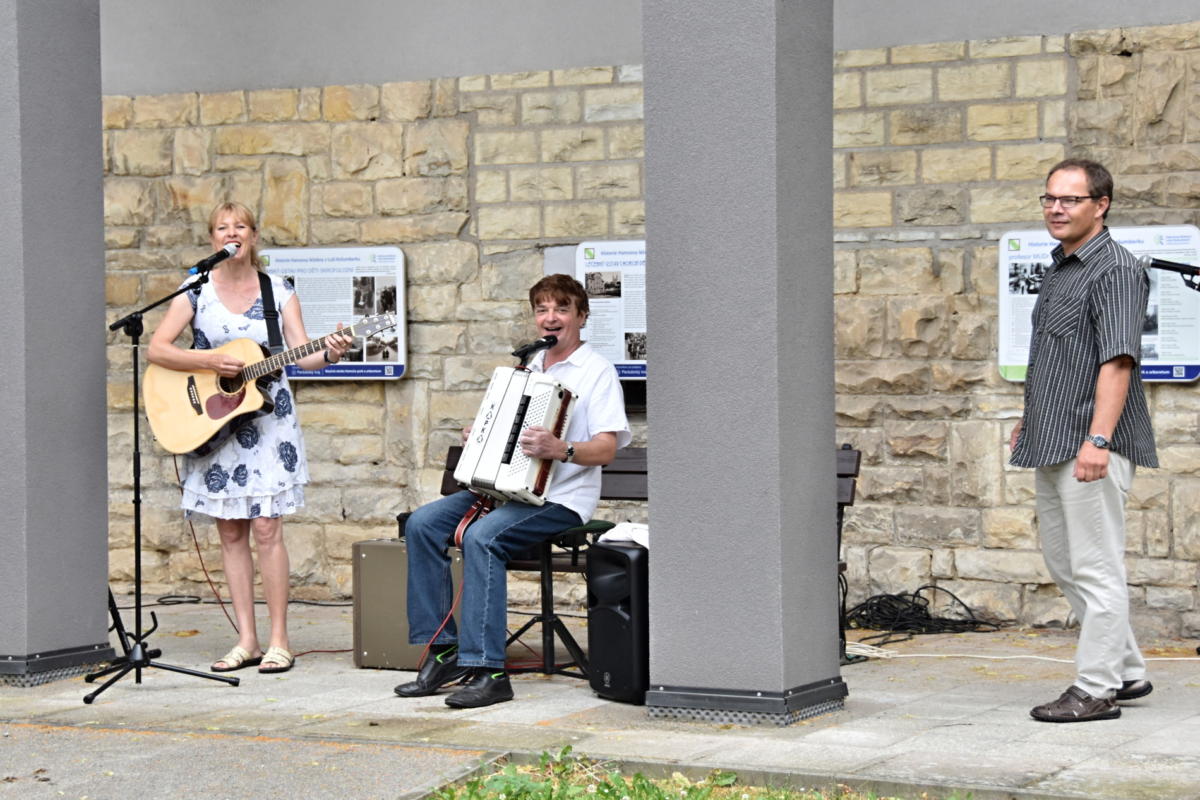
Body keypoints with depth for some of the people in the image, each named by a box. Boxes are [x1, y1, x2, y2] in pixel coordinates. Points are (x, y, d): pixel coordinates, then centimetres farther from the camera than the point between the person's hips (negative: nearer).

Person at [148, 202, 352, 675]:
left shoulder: (278, 291, 3)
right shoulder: (197, 290, 2)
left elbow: (301, 353, -4)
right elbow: (157, 349, -5)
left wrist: (329, 354, -25)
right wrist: (210, 361, -17)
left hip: (266, 418, -1)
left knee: (265, 527, -8)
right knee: (231, 532, 3)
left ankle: (278, 641, -3)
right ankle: (246, 641, 9)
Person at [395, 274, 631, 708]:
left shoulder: (597, 370, -4)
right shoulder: (529, 368, 21)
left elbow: (607, 447, -14)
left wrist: (561, 450, -33)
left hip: (561, 500, -8)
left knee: (482, 537, -33)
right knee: (422, 523, -11)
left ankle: (487, 670, -33)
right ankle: (443, 651, -9)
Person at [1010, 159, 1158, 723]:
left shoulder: (1115, 270, -12)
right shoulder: (1060, 269, 17)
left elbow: (1117, 361, -21)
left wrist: (1098, 439, -28)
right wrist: (1031, 420, 28)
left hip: (1091, 446, -10)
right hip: (1053, 443, 10)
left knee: (1095, 566, -4)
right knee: (1063, 562, 15)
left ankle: (1096, 689, 2)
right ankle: (1127, 670, 25)